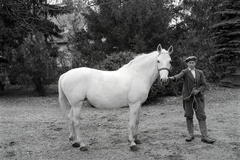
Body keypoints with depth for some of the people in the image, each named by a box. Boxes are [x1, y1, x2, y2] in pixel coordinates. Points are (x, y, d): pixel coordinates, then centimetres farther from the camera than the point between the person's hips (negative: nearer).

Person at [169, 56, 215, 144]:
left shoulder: (200, 73, 9)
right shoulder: (185, 72, 1)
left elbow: (204, 86, 5)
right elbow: (179, 76, -22)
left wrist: (198, 90, -15)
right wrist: (173, 78, -45)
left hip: (198, 97, 2)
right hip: (188, 97, -1)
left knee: (201, 116, -3)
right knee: (189, 116, 5)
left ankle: (204, 136, -1)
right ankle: (190, 135, 17)